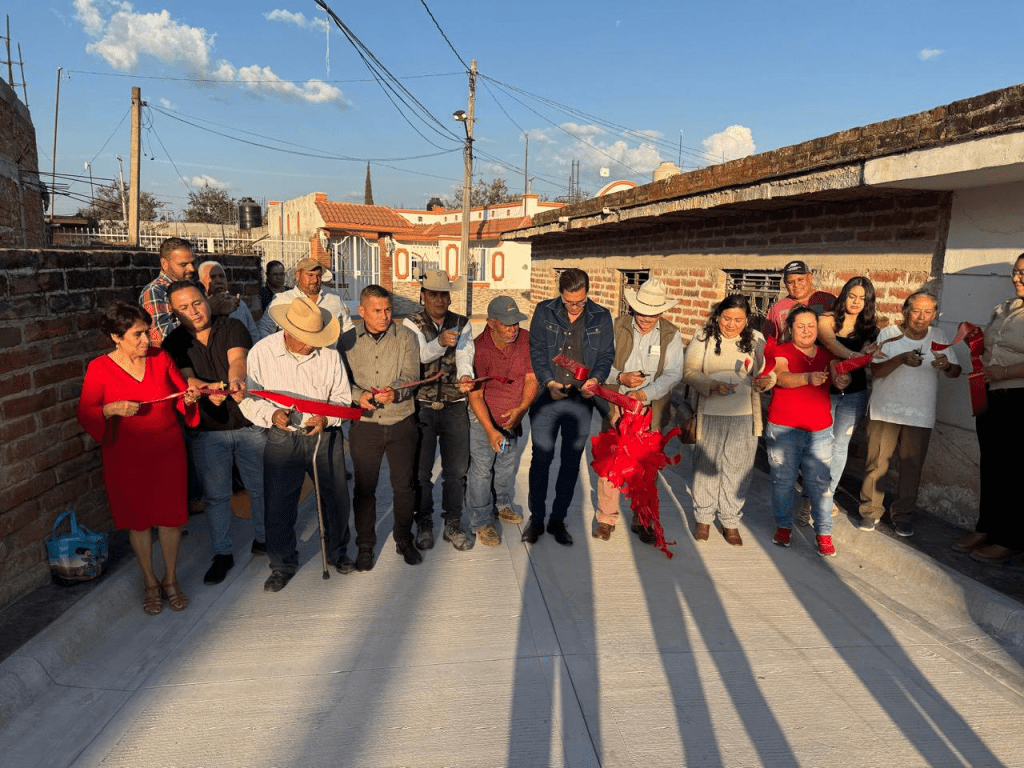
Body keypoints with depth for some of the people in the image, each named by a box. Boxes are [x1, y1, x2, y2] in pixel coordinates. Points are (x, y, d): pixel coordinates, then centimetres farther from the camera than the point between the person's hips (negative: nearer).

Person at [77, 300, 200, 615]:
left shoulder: (160, 357, -3)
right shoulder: (100, 368, -9)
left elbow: (181, 390, 8)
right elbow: (85, 415, -5)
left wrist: (189, 397, -14)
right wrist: (112, 410, -24)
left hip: (167, 451, 2)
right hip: (126, 457, -1)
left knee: (170, 516, 9)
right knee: (138, 519, 12)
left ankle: (170, 580, 29)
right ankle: (150, 582, 31)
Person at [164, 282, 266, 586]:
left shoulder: (232, 327, -5)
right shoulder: (174, 343, 0)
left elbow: (237, 358, -23)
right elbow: (185, 378, -13)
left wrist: (235, 381, -47)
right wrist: (208, 389, -37)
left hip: (249, 423, 0)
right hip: (207, 430, 1)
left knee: (261, 486, 10)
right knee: (216, 495, 8)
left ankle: (263, 540, 31)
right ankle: (222, 554, 23)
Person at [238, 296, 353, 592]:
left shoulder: (329, 353, -4)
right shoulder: (261, 352, -7)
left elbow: (342, 396, 3)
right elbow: (248, 399, -3)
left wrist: (327, 417, -16)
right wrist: (271, 414, -22)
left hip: (325, 437, 1)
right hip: (283, 439, -1)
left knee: (336, 499, 10)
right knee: (278, 506, 4)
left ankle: (337, 551, 36)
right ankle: (283, 565, 26)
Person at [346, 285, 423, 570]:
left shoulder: (406, 337, -1)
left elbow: (411, 375, -11)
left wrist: (395, 391, -31)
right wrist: (358, 394, -21)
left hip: (401, 422, 0)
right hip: (365, 425, 0)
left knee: (403, 485, 8)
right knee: (364, 487, 8)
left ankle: (404, 539, 29)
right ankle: (365, 544, 26)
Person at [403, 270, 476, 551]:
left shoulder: (462, 324, 3)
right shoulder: (412, 324, -3)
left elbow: (464, 354, -14)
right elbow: (417, 354, -22)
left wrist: (465, 376, -36)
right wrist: (440, 343, -43)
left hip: (455, 406, 2)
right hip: (421, 406, -2)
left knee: (457, 470, 8)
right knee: (420, 470, 8)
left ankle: (453, 525, 23)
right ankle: (424, 524, 25)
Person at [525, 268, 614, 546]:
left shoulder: (601, 317, 3)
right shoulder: (545, 312, -1)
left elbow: (607, 354, 6)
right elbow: (536, 351, -1)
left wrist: (594, 379, -13)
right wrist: (549, 382, -14)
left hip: (581, 400, 1)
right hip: (547, 397, -1)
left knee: (571, 462, 8)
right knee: (541, 458, 3)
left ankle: (558, 520, 23)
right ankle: (536, 518, 18)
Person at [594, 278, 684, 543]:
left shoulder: (671, 335, 1)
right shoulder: (617, 327, 1)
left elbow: (673, 373, -8)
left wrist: (645, 393, -21)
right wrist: (621, 377, -18)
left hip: (651, 410, 0)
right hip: (616, 406, 0)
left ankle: (642, 520, 23)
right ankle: (606, 518, 18)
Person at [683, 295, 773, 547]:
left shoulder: (756, 340, 5)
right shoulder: (704, 337, 0)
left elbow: (768, 373, 9)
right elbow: (689, 371, -4)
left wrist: (765, 382, -15)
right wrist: (712, 385, -20)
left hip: (744, 416, 1)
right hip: (710, 414, -1)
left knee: (737, 469, 7)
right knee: (706, 465, 9)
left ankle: (730, 521, 23)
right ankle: (703, 518, 26)